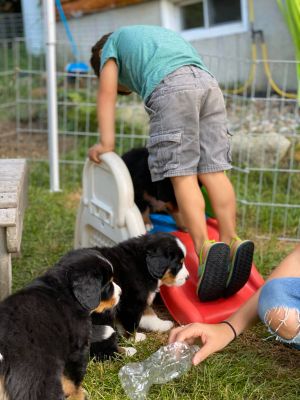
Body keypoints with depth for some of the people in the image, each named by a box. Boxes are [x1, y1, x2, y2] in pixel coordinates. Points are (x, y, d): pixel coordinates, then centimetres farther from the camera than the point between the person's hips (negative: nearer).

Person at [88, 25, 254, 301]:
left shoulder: (112, 42, 28)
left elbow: (107, 91, 12)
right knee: (213, 170, 0)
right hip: (208, 82, 6)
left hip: (171, 87, -6)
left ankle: (204, 246, -25)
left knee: (182, 174, -9)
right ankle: (231, 240, -14)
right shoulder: (162, 33, 44)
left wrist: (106, 143, 5)